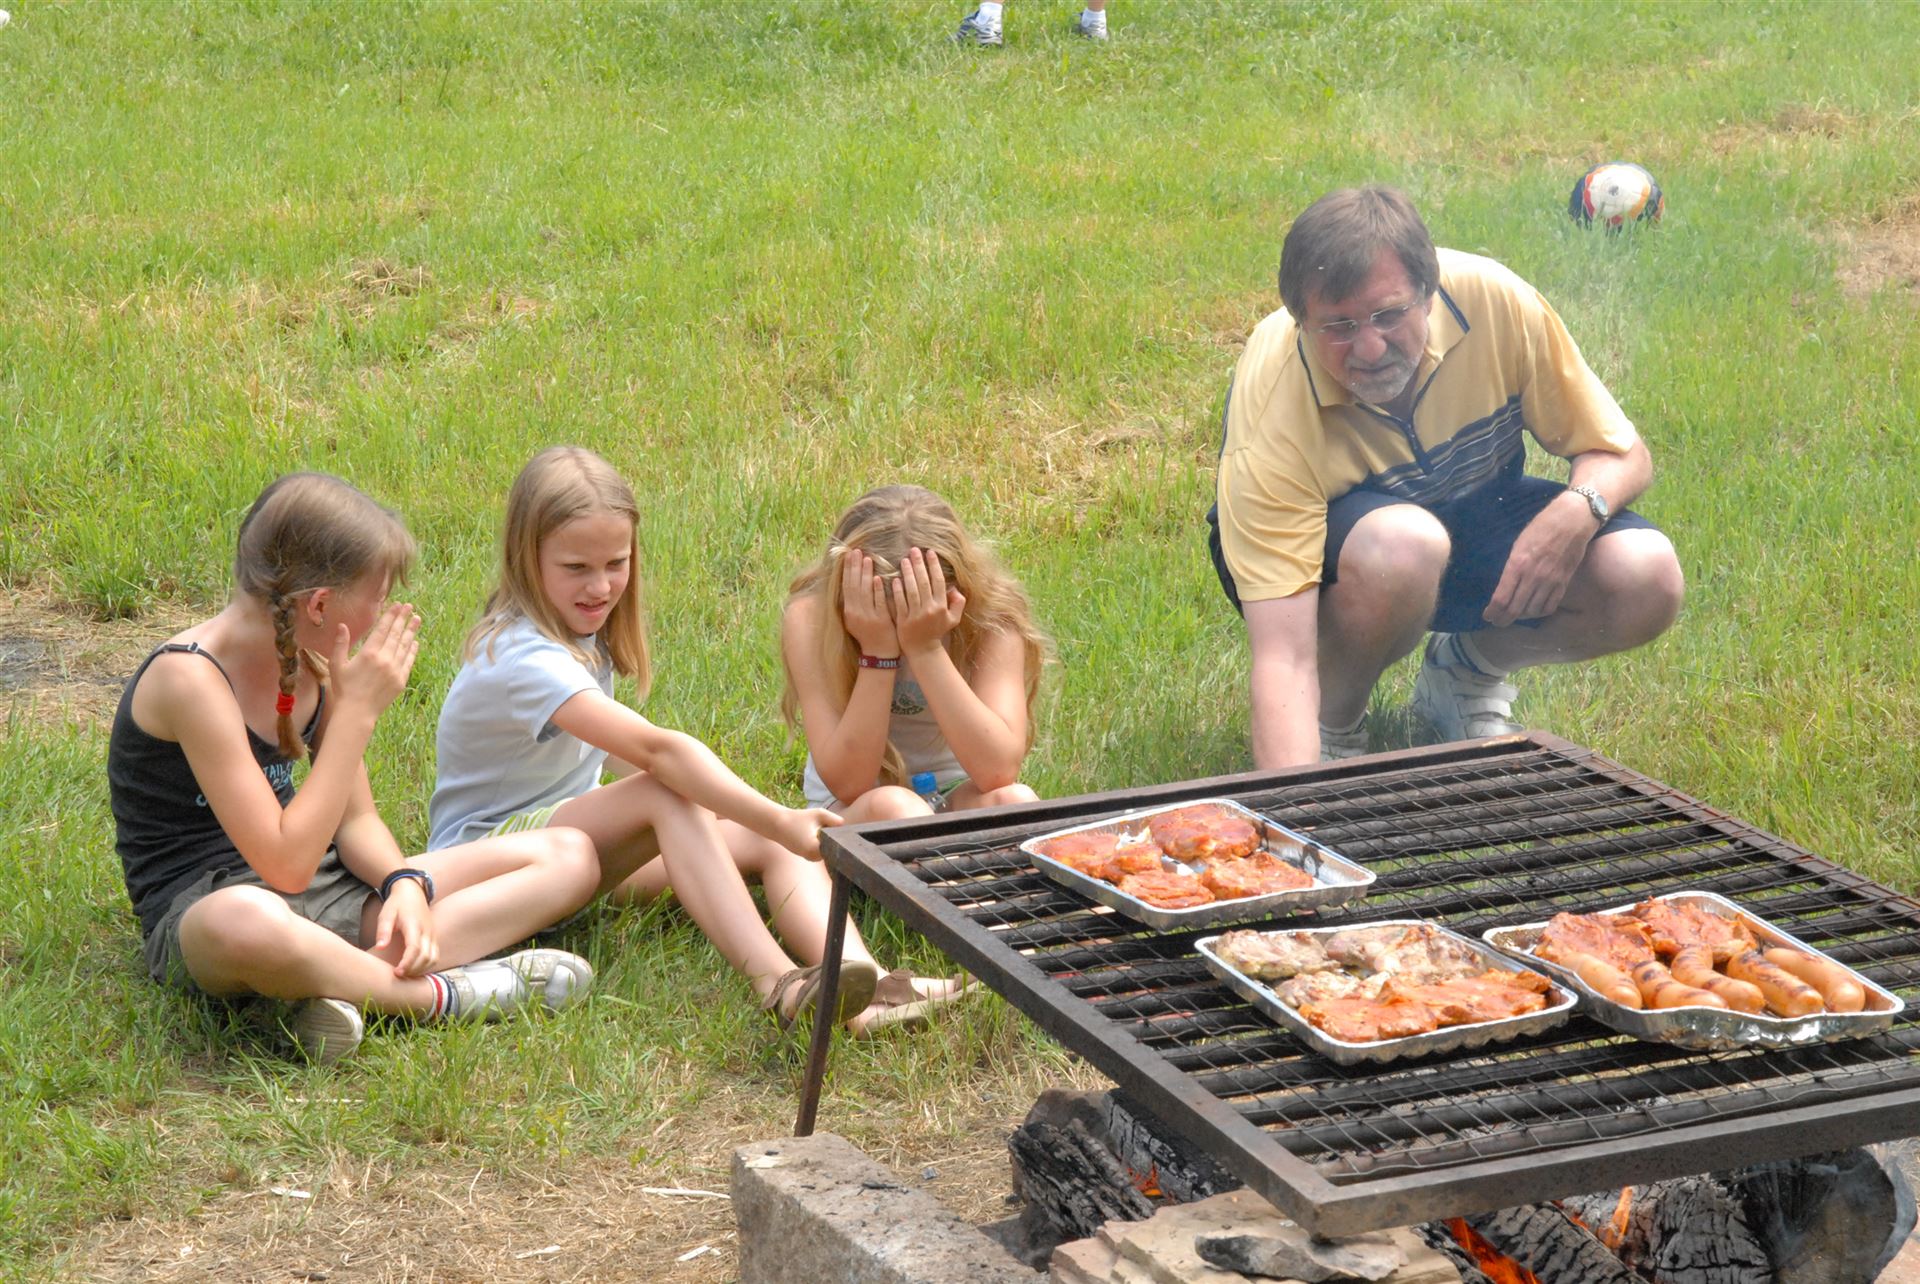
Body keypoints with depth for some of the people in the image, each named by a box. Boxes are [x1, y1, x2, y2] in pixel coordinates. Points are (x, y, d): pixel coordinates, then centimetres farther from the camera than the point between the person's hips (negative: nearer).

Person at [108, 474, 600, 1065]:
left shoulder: (313, 663, 6)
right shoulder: (191, 678, -20)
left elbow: (356, 820, 11)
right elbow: (286, 865, -24)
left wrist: (405, 883, -12)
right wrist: (356, 711, -22)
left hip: (320, 892, 9)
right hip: (200, 909, -9)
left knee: (569, 856, -2)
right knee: (246, 923, -49)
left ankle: (358, 979, -22)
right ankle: (442, 995, -23)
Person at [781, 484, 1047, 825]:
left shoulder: (992, 619, -15)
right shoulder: (810, 618, -17)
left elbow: (999, 772, -28)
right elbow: (847, 784, -23)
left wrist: (926, 649, -31)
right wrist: (878, 653, -30)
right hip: (848, 813, -1)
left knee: (1012, 800, -32)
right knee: (890, 807, -35)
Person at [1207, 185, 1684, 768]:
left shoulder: (1494, 301, -26)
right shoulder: (1271, 414, -34)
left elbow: (1623, 455, -12)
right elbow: (1283, 657, -39)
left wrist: (1577, 511, -35)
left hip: (1476, 510, 4)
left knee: (1646, 579, -23)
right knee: (1405, 545, -40)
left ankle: (1467, 670, 8)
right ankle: (1333, 722, -8)